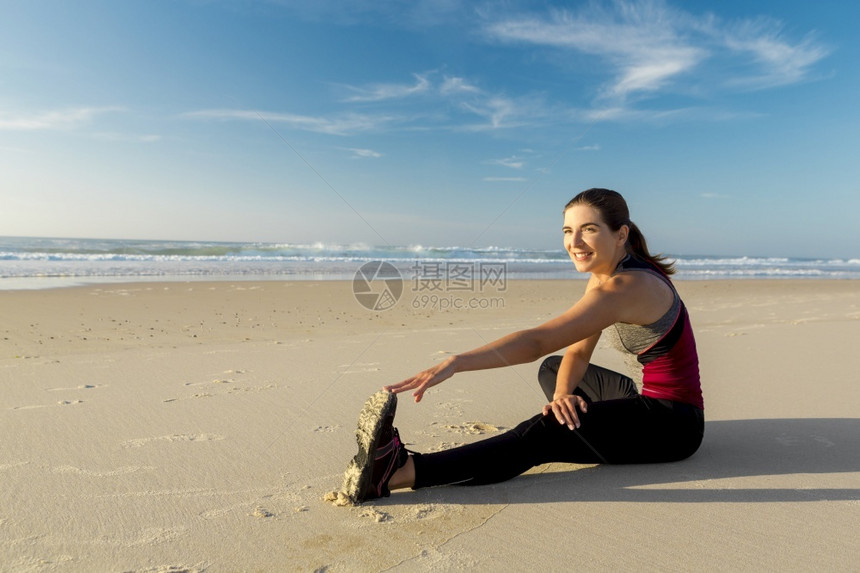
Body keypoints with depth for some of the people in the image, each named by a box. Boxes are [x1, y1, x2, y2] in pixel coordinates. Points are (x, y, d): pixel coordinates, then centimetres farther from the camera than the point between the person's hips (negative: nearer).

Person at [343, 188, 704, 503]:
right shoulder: (603, 276, 4)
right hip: (650, 401, 9)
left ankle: (398, 472, -37)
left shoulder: (625, 288, -26)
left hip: (674, 421, -9)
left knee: (542, 435, -29)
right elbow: (577, 353, 2)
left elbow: (537, 342, -38)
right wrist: (562, 394, -19)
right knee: (551, 370, 21)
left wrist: (455, 363, -46)